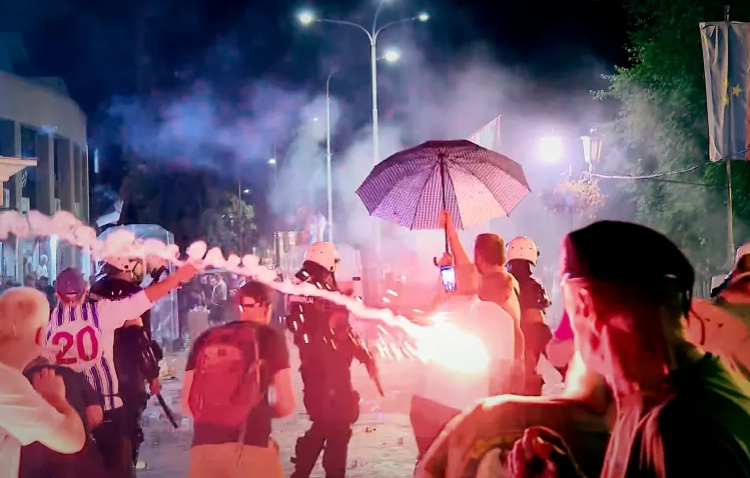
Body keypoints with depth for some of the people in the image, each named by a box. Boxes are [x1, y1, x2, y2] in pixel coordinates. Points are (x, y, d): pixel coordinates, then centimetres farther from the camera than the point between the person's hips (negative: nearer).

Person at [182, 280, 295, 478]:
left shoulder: (205, 340, 16)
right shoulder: (270, 337, 6)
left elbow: (187, 403, 15)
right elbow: (286, 404, 2)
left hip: (203, 444, 4)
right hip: (250, 446, -4)